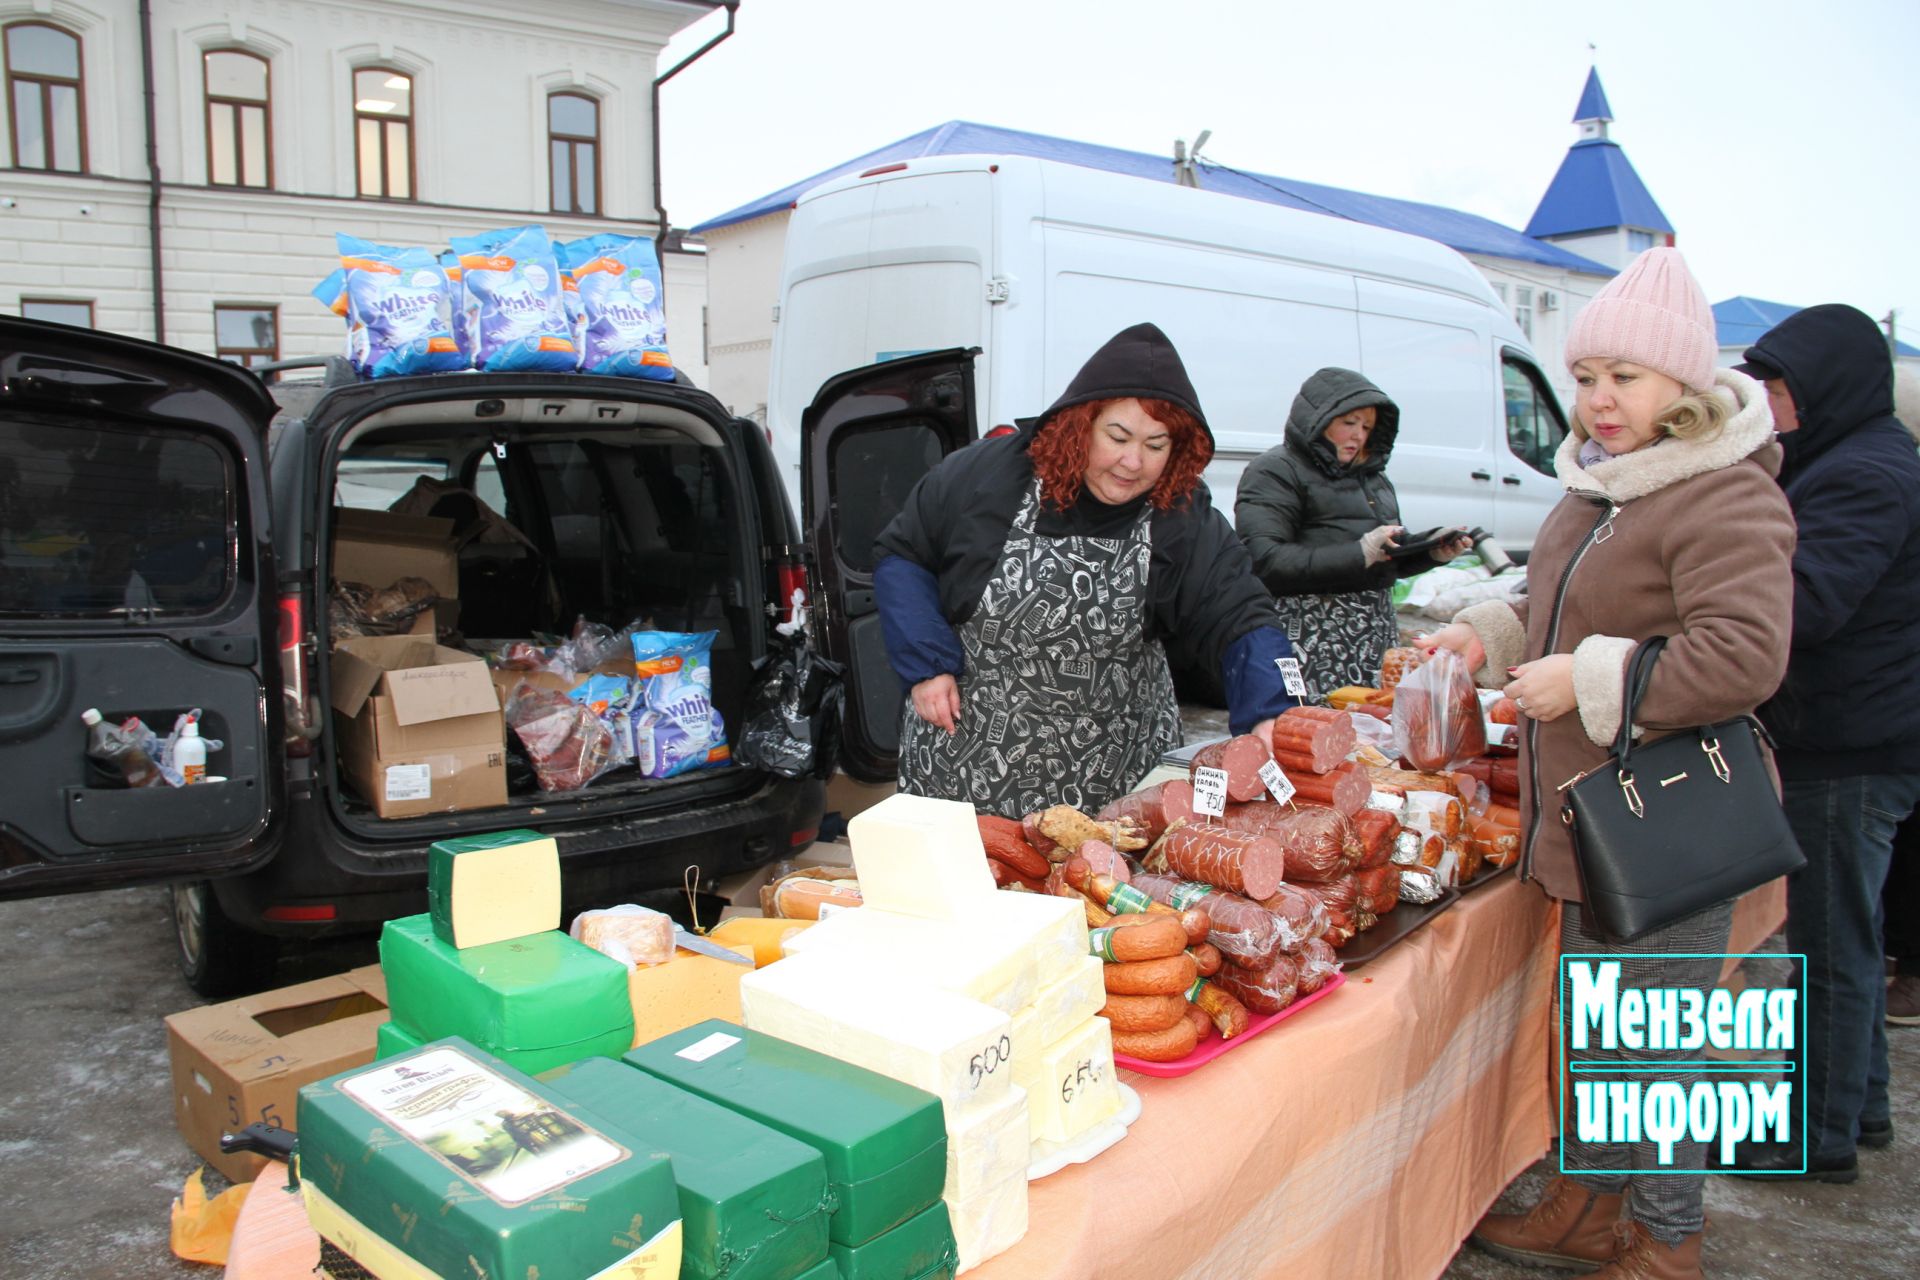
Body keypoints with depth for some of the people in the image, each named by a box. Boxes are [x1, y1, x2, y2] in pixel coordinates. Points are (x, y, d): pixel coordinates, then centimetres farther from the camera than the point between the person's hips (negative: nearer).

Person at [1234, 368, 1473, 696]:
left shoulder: (1373, 475, 21)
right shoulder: (1274, 471, -4)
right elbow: (1264, 560, -18)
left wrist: (1433, 554, 7)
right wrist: (1358, 554, -20)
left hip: (1378, 633, 7)